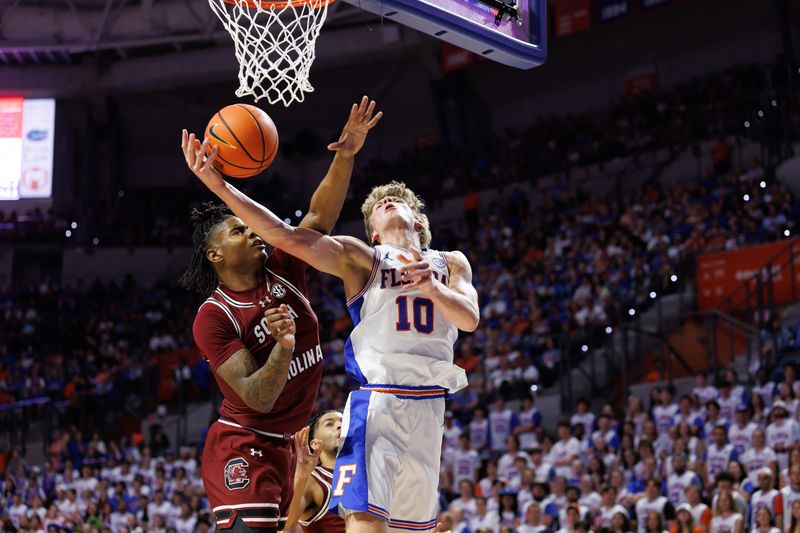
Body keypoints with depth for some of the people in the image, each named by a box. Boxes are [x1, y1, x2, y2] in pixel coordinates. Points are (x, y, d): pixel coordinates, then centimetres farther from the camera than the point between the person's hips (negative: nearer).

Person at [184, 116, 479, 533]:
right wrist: (218, 184, -15)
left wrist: (432, 288, -21)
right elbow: (286, 236, -6)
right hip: (376, 400, -4)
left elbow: (470, 319, 0)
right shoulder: (359, 258, 6)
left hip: (428, 405, 4)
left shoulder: (451, 263, 17)